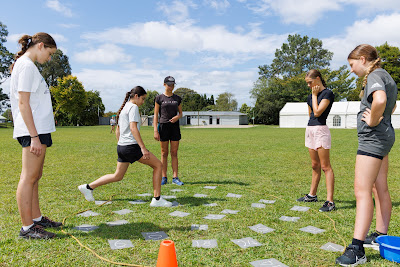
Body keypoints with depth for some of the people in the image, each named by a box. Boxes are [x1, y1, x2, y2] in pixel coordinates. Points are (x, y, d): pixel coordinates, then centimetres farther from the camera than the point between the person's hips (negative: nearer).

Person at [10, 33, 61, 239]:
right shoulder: (26, 65, -10)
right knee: (29, 177, -6)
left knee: (35, 176, 14)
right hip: (33, 130, -10)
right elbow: (23, 103, -17)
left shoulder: (28, 65, 19)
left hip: (38, 129, 10)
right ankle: (27, 228, 1)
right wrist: (34, 136, -20)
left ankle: (36, 218, 25)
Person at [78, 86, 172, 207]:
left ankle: (88, 187, 24)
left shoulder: (123, 108, 19)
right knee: (158, 165, -3)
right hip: (131, 146, -9)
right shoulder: (133, 107, -8)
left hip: (121, 147, 9)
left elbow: (117, 131, 23)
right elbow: (133, 128, -20)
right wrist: (143, 148, -23)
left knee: (118, 176, 20)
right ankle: (157, 199, -3)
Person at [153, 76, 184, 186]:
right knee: (164, 153, 3)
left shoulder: (177, 98, 9)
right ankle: (164, 177, 12)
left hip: (175, 126, 2)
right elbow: (156, 115, -1)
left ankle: (175, 177, 7)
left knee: (174, 153, 3)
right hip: (163, 126, -2)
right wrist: (155, 130, -8)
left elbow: (180, 113, 15)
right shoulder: (159, 98, 0)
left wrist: (177, 117, -9)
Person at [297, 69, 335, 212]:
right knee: (315, 165, 16)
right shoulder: (311, 96, 16)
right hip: (310, 130, 8)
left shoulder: (328, 93, -8)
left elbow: (317, 112, -17)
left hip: (321, 130, -8)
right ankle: (312, 195, 26)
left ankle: (330, 201, -7)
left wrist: (314, 95, -9)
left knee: (325, 166, -8)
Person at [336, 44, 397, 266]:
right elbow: (391, 105, 34)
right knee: (380, 189, 16)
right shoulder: (385, 76, 18)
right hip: (384, 135, 11)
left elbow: (380, 100, -36)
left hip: (373, 137, -11)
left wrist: (372, 121, -21)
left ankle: (357, 248, -13)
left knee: (362, 190, -14)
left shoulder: (374, 76, -13)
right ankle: (381, 235, 28)